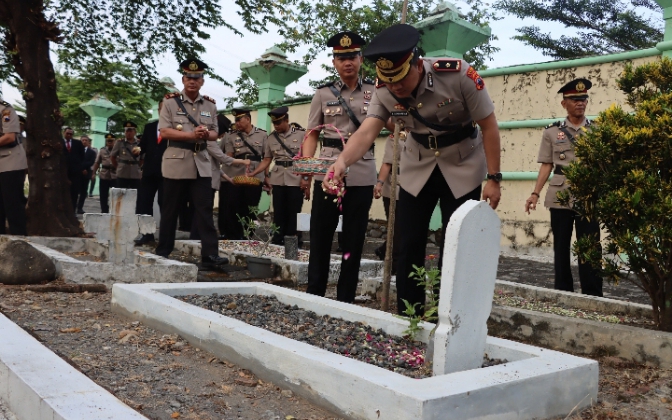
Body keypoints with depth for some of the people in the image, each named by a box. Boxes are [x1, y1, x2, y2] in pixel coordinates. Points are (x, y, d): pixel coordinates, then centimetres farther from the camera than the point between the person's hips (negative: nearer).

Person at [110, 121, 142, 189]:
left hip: (136, 175, 1)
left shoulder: (139, 144, 4)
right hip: (122, 175, -1)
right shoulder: (119, 143, 1)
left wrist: (138, 167, 9)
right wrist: (117, 167, 8)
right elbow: (113, 156, 9)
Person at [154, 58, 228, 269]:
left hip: (201, 164, 3)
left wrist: (206, 134, -12)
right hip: (176, 162, -3)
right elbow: (164, 132, -7)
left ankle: (210, 255, -6)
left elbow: (215, 134, 12)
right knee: (170, 210, 6)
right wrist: (192, 135, -19)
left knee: (205, 209, -3)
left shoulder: (210, 105, 11)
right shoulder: (170, 102, 0)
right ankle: (162, 251, 17)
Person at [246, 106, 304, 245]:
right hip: (278, 180, 3)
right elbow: (266, 160, 11)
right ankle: (277, 243, 11)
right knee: (279, 213, 5)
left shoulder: (301, 134, 0)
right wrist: (252, 174, 0)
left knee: (293, 214, 0)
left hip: (296, 179, -3)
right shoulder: (271, 138, 9)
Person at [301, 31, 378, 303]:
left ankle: (345, 302, 17)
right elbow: (312, 134, 6)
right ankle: (313, 298, 14)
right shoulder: (323, 94, 7)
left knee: (354, 240, 6)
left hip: (361, 175, 1)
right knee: (320, 237, 1)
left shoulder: (374, 92, 8)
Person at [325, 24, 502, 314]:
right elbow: (367, 132, -27)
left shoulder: (459, 75, -25)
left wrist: (494, 178, -17)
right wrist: (342, 161, -47)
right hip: (417, 168, 3)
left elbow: (488, 126, -17)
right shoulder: (383, 91, -16)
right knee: (409, 246, 2)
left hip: (463, 169, -2)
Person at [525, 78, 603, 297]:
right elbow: (546, 165, 6)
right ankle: (562, 294, 18)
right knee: (561, 248, 7)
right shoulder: (552, 132, 7)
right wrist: (535, 193, -2)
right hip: (559, 198, 1)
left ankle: (592, 296, 8)